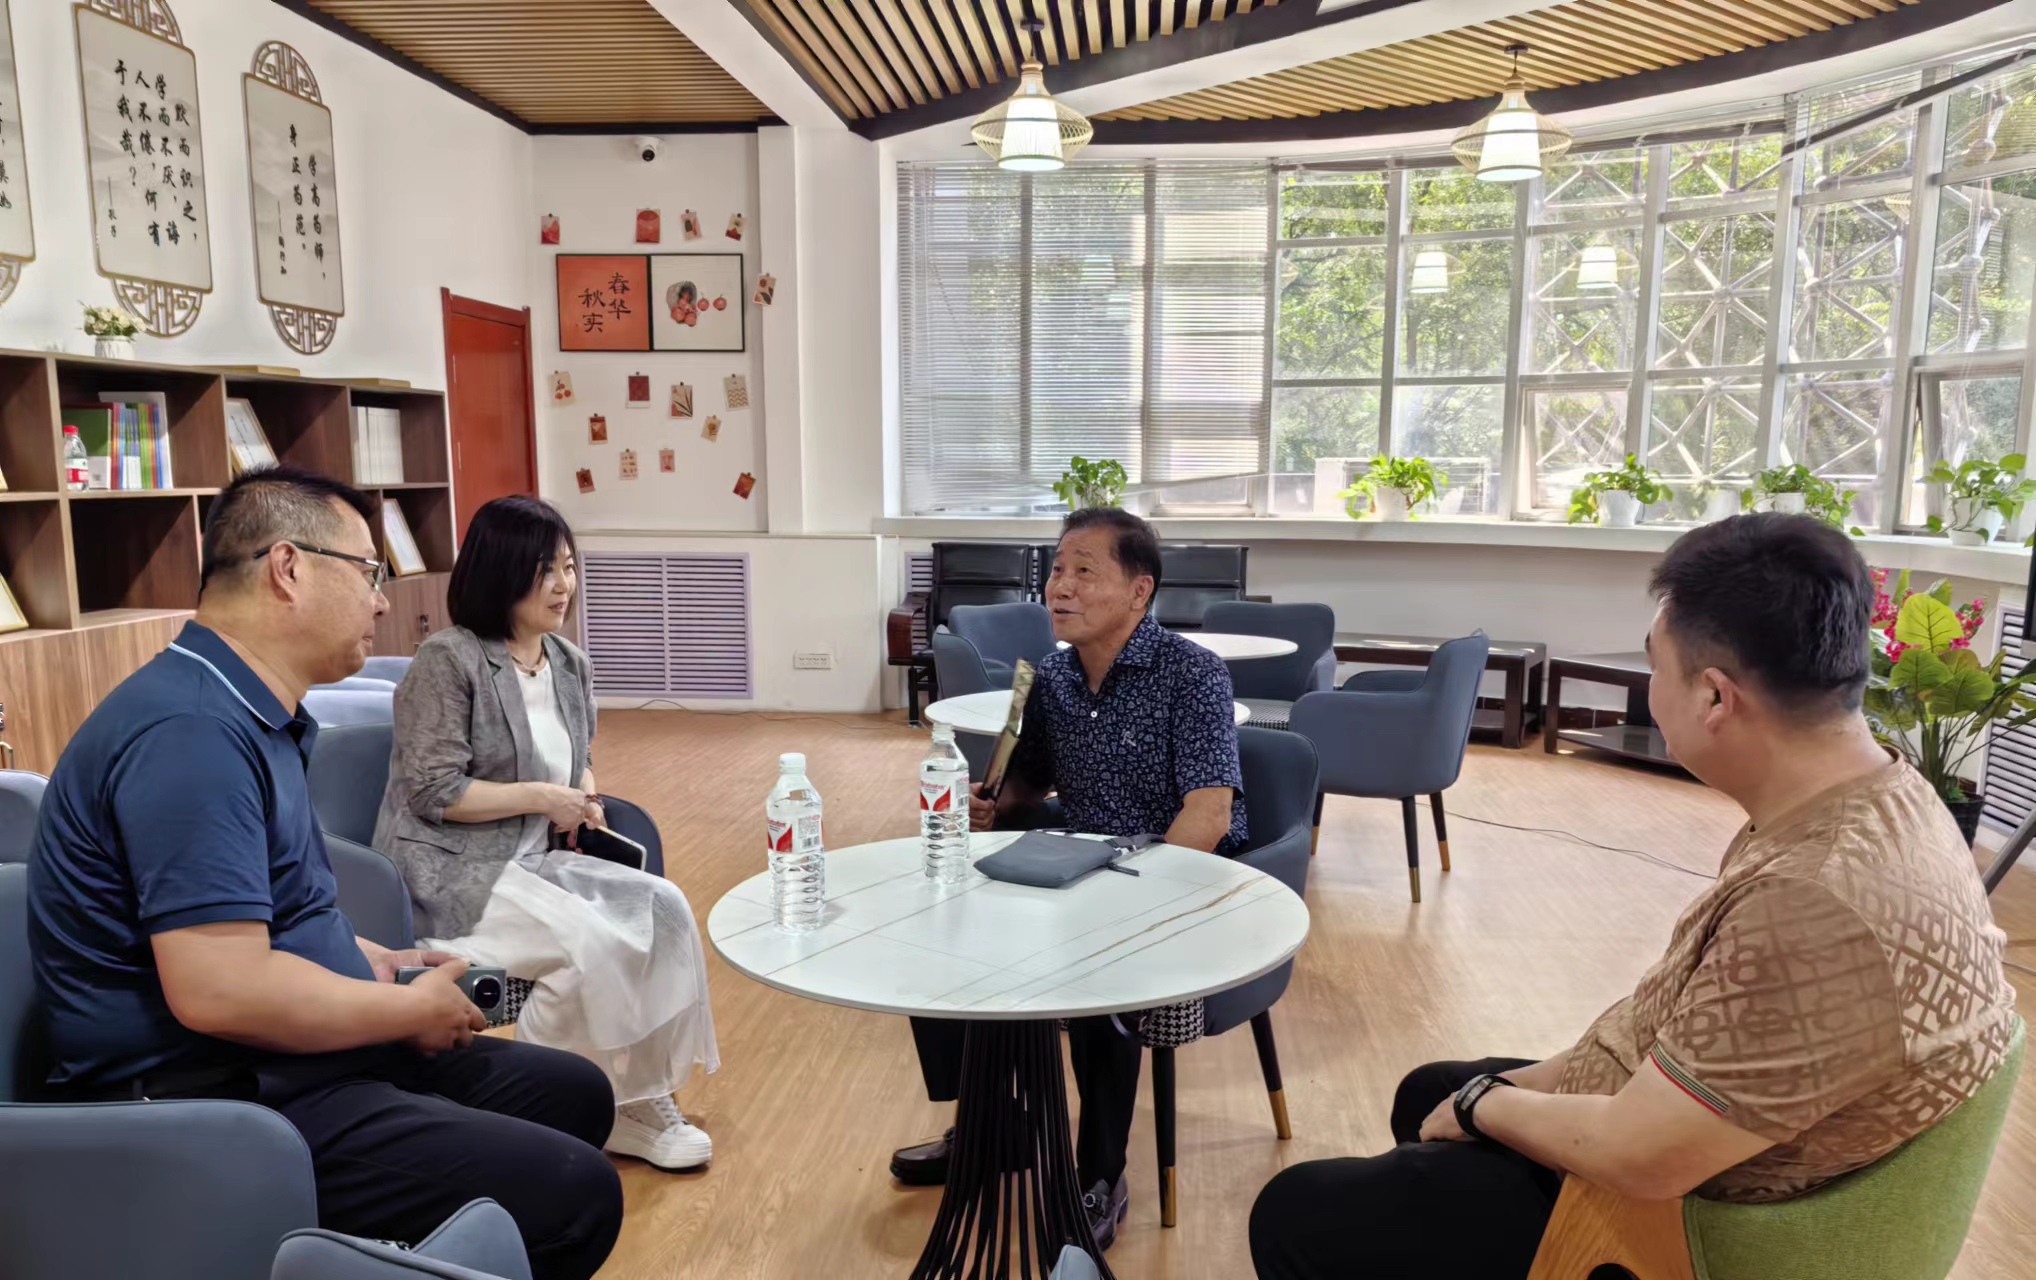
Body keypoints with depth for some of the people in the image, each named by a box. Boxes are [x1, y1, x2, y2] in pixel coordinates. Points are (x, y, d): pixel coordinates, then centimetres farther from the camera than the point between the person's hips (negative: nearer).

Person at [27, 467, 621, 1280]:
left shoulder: (248, 711, 12)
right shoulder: (192, 730, -23)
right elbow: (221, 991, -30)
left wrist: (373, 962, 11)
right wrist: (413, 1010, -16)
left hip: (288, 1060, 11)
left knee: (575, 1093, 14)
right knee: (574, 1195, -21)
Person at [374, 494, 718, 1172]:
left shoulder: (570, 663, 10)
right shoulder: (447, 659, -12)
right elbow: (432, 791, -16)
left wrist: (583, 798, -1)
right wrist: (539, 797, -16)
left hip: (538, 860, 7)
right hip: (452, 870, -7)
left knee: (662, 909, -15)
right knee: (589, 941, -28)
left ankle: (638, 1098, -4)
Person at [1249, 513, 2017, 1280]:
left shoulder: (1817, 906, -37)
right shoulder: (1874, 802, -5)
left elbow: (1638, 1160, -29)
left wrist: (1485, 1105, -11)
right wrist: (1554, 1078, 4)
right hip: (1665, 1124, 9)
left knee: (1294, 1216, 1)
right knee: (1428, 1094, 28)